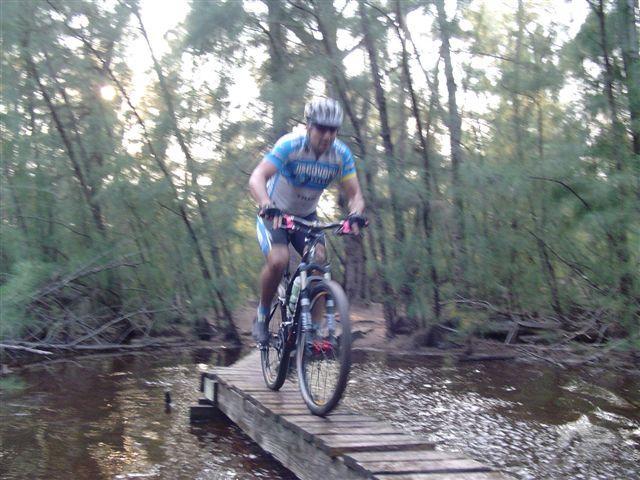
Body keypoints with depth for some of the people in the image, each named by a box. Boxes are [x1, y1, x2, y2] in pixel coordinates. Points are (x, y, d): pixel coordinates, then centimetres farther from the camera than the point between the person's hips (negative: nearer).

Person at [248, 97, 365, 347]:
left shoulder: (341, 155, -16)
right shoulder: (290, 145, -27)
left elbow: (354, 194, -17)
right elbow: (257, 178, -37)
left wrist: (355, 214, -41)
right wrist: (268, 206, -57)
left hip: (306, 216, 4)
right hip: (275, 214, -4)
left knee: (319, 262, -19)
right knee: (278, 261, -28)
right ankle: (262, 316, -4)